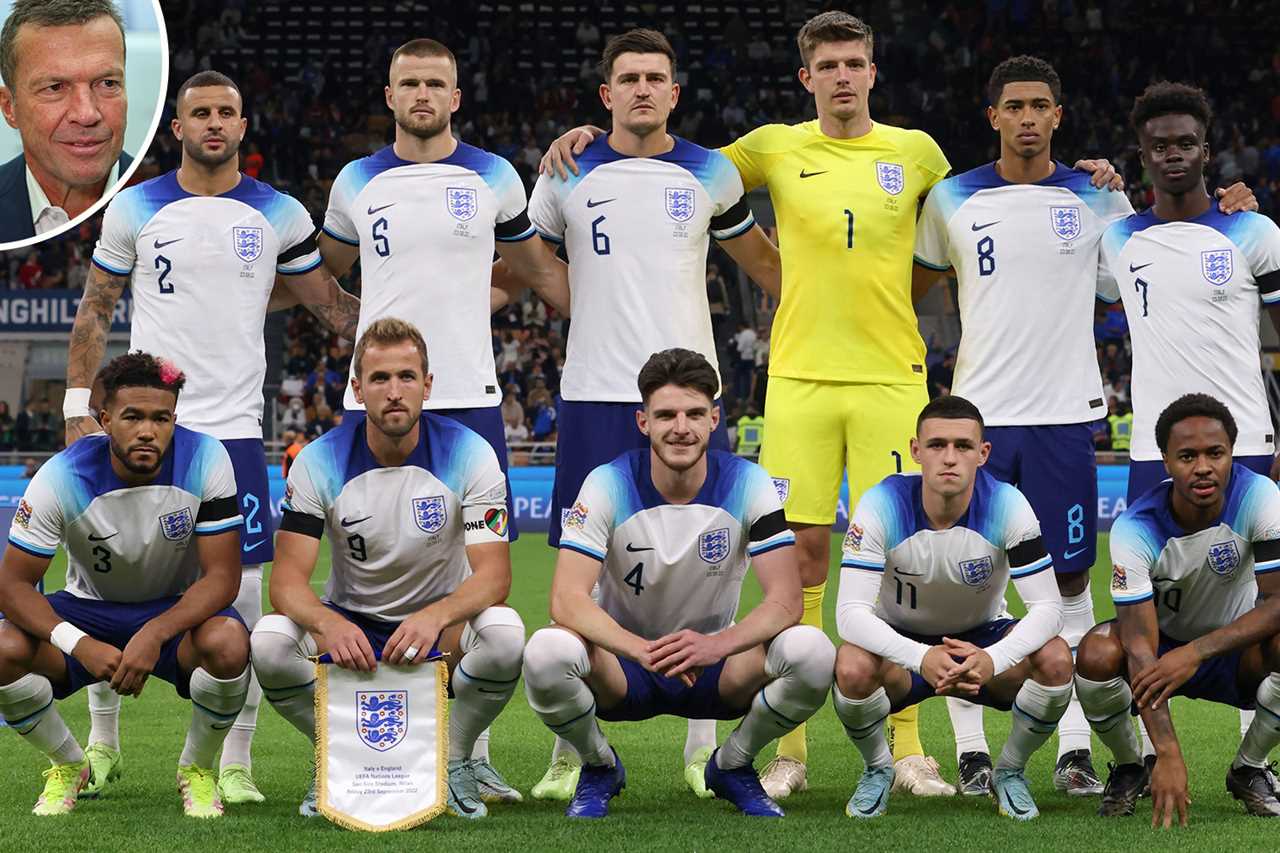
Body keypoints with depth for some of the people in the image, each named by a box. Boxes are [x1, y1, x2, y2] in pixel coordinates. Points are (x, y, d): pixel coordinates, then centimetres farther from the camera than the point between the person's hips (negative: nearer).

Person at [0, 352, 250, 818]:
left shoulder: (205, 461, -21)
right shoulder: (63, 477, -21)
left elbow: (222, 576, -20)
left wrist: (155, 634, -36)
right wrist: (79, 644, -34)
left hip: (179, 608, -1)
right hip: (90, 608, 1)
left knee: (228, 643, -36)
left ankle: (198, 769, -4)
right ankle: (67, 767, 2)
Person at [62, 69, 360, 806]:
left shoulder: (278, 216, 5)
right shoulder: (136, 209, 4)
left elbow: (331, 303, 15)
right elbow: (96, 312, 11)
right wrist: (79, 409, 4)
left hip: (235, 429, 0)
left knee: (243, 593, -4)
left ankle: (236, 763, 4)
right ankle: (103, 743, 20)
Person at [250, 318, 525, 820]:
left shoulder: (469, 455, -14)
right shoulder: (320, 462, -11)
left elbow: (494, 575, -20)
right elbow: (287, 580, -17)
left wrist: (434, 617, -42)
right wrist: (327, 623, -41)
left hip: (441, 628, -1)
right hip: (349, 626, 1)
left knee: (503, 632, -34)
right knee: (269, 641, -30)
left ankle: (455, 760, -7)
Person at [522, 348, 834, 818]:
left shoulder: (747, 484, -11)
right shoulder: (608, 484, -15)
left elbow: (786, 600, -17)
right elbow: (567, 600, -25)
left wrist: (715, 645, -37)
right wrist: (642, 650, -43)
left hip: (714, 662, 1)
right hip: (623, 668, -1)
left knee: (812, 652, -28)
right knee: (546, 652, -35)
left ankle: (732, 765, 3)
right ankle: (600, 767, -1)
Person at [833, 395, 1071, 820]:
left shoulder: (1006, 505, -22)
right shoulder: (883, 505, -25)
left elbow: (1047, 606, -24)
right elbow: (851, 612, -31)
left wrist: (993, 659, -45)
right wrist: (921, 658, -49)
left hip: (983, 638, 1)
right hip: (902, 642, -1)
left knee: (1055, 658, -30)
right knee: (852, 666, -36)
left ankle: (1010, 771, 0)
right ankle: (878, 769, -1)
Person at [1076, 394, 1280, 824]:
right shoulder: (1136, 527, -26)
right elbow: (1139, 645, -32)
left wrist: (1196, 652, -39)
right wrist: (1168, 753, -43)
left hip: (1235, 647, 1)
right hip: (1163, 646, -1)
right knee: (1096, 654, -33)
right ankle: (1129, 768, -1)